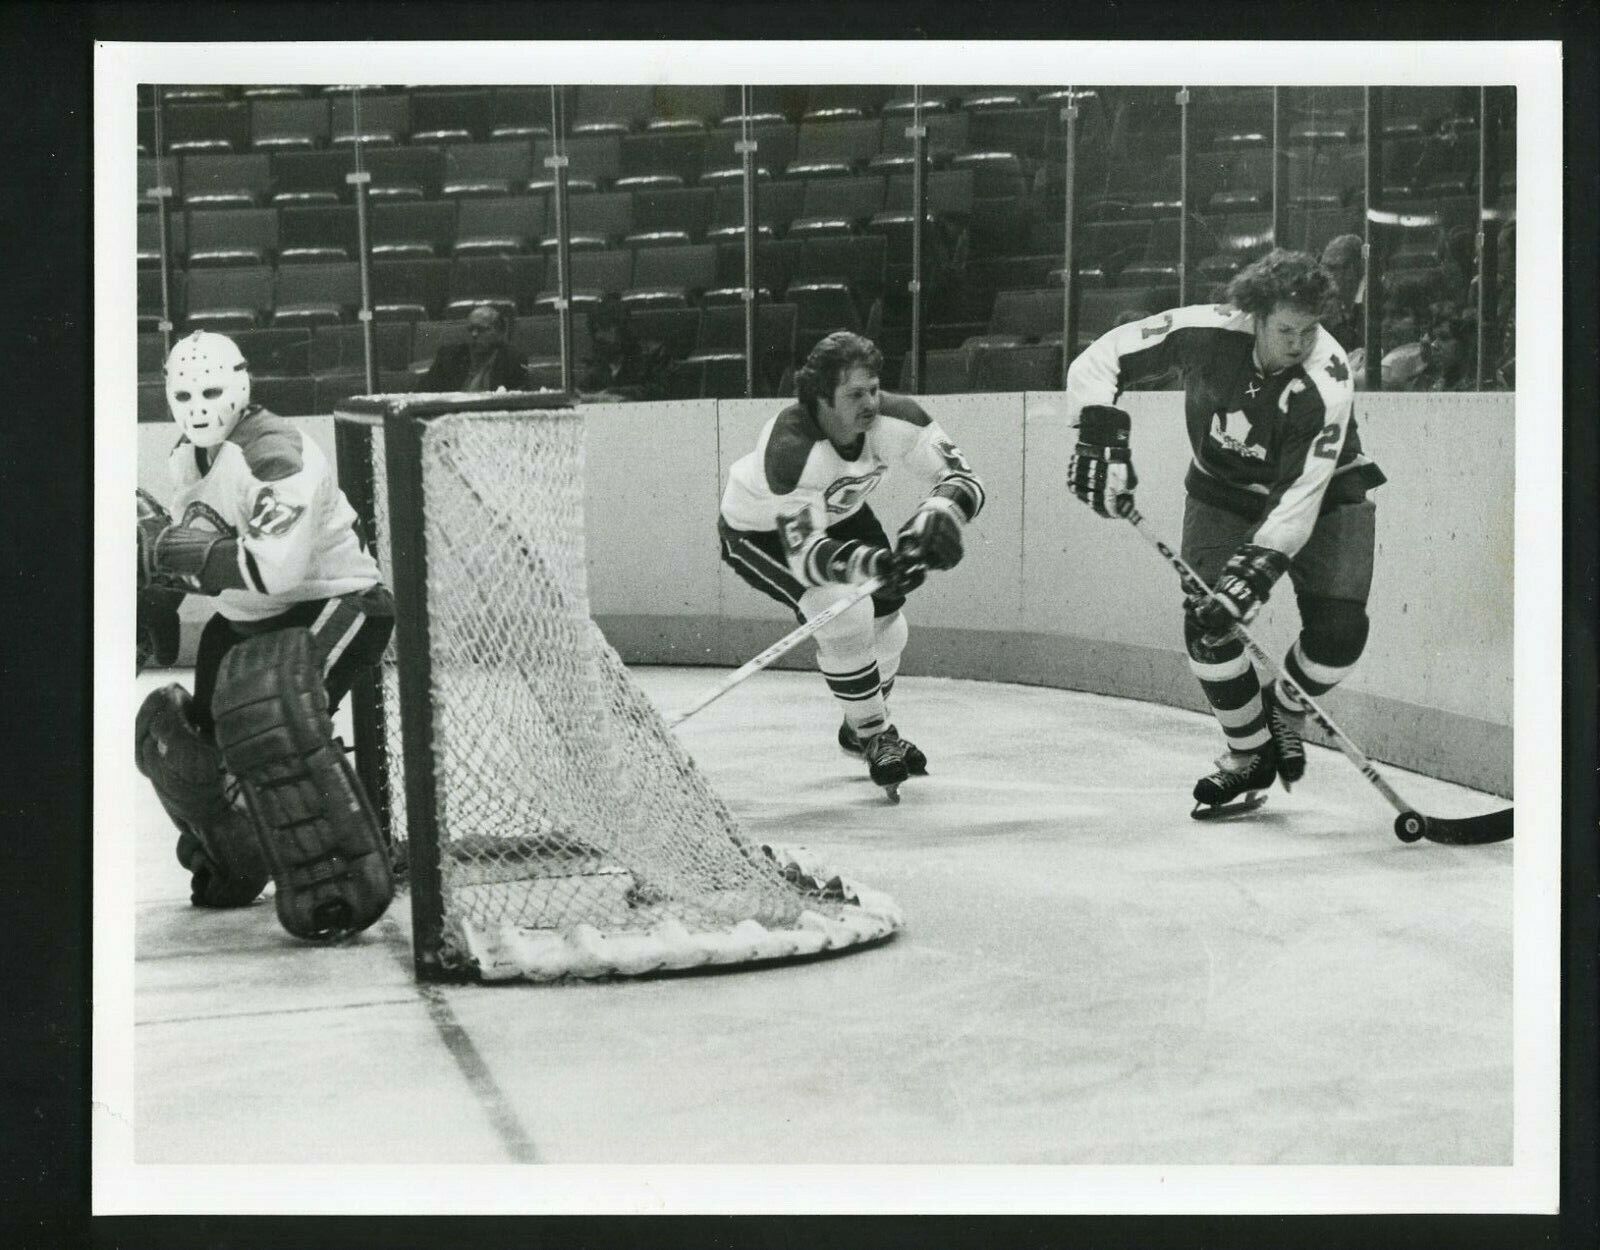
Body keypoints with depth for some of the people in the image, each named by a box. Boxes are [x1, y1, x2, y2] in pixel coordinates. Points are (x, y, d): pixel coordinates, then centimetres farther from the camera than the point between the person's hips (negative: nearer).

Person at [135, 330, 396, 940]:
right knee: (182, 727, 9)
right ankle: (231, 870, 35)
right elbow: (195, 547, 18)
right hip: (248, 618, 9)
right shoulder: (188, 456, 5)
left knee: (272, 717, -31)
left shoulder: (275, 452, -24)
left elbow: (277, 567, -35)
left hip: (336, 606, -9)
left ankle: (337, 891, -27)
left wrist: (177, 552, -31)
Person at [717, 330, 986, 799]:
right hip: (758, 531, -6)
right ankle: (876, 737, -5)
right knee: (844, 612, -24)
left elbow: (962, 477, -24)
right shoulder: (791, 447, -42)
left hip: (839, 514, 6)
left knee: (884, 615, 5)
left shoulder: (895, 418, -28)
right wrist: (869, 563, -62)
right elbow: (805, 553, -45)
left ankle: (861, 729, 32)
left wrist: (939, 512, -46)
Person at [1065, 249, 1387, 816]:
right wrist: (1101, 436, -27)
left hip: (1323, 496, -2)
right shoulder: (1208, 332, -26)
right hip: (1224, 489, 2)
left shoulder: (1327, 382, -33)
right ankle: (1250, 756, 7)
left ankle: (1285, 708, 16)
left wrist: (1253, 574, -44)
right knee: (1206, 623, -15)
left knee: (1339, 631, -18)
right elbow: (1101, 358, -15)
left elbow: (1299, 498, -35)